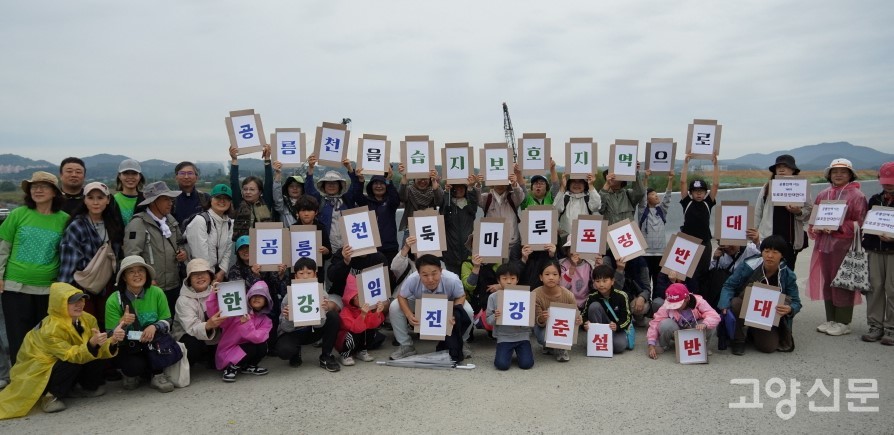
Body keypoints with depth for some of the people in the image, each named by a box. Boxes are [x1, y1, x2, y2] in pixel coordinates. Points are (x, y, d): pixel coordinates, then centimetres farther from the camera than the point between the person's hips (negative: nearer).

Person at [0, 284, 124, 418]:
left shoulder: (87, 319, -9)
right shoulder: (51, 329, -28)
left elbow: (99, 349, -13)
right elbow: (71, 355, -34)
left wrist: (112, 341, -34)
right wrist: (92, 344, -51)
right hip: (39, 371, -7)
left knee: (94, 351, -15)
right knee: (74, 362, -31)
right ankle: (50, 395, -10)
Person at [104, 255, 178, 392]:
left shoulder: (156, 293, -7)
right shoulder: (114, 300, -10)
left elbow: (167, 321, -4)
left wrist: (154, 327, -27)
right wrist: (122, 323, -33)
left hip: (154, 346, 2)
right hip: (126, 348, -1)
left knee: (156, 332, -31)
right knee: (134, 366, -33)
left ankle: (157, 375, -10)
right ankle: (130, 374, 8)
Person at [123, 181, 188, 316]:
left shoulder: (170, 220, 14)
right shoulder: (138, 224, -10)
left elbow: (179, 242, 27)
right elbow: (132, 256, -16)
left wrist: (183, 252, 6)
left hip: (174, 286, 7)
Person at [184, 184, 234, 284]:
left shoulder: (229, 223, 7)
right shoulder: (200, 221, -15)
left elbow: (228, 250, 7)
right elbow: (201, 252, -17)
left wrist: (222, 272, -4)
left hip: (219, 273, 6)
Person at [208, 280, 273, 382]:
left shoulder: (266, 321, 1)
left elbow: (258, 338, -18)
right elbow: (214, 314, -20)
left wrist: (246, 324, -32)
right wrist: (214, 296, -35)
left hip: (243, 353, 4)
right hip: (226, 355, -4)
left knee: (262, 346, -25)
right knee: (253, 348, -30)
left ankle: (247, 367, 1)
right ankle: (231, 368, -8)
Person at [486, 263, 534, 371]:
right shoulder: (493, 297, -3)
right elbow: (488, 320, 1)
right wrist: (495, 317, -21)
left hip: (522, 335, 0)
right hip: (503, 336, 0)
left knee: (526, 364, -14)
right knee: (501, 365, -17)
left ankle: (520, 352, 20)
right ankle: (505, 353, 17)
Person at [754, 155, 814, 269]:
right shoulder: (767, 188, 6)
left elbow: (809, 211, 3)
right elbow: (758, 212, 9)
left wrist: (798, 212, -17)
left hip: (791, 238, 0)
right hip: (768, 238, 0)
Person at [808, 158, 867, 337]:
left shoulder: (857, 196, -3)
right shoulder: (823, 195, 13)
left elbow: (859, 222, -7)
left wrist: (838, 227, -19)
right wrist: (815, 228, -2)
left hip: (845, 245, -6)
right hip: (824, 244, 6)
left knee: (842, 283, -2)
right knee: (827, 283, 11)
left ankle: (843, 322, 9)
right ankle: (831, 319, 22)